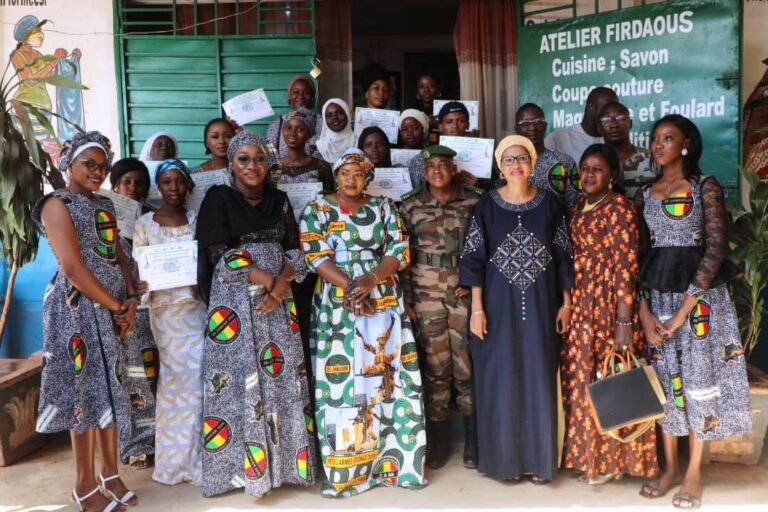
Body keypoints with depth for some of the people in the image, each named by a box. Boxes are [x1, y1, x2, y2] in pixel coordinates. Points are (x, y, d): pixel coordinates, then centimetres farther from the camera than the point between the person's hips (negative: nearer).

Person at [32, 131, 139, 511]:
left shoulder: (104, 206, 15)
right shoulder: (57, 204, -8)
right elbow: (73, 268, -17)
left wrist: (130, 300, -3)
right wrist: (116, 307, -12)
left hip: (113, 309, 7)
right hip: (80, 309, -7)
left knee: (109, 388, 12)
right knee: (87, 391, 0)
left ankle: (109, 472, 25)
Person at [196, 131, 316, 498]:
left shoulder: (279, 200, 12)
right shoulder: (219, 198, 0)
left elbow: (295, 250, 9)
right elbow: (220, 254, -9)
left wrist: (281, 285, -10)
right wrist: (267, 279, -14)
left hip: (277, 299, 4)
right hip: (235, 301, -3)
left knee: (281, 375, 3)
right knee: (239, 377, -4)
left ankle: (281, 458, 14)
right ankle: (243, 465, 6)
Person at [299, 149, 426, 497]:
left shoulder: (384, 208, 11)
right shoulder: (317, 209, 4)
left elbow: (400, 249, 2)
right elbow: (316, 256, -7)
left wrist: (372, 279, -15)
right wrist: (350, 286, -19)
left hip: (385, 303, 3)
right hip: (337, 305, -2)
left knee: (387, 377, 3)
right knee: (342, 380, -2)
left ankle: (390, 460, 13)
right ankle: (344, 468, 7)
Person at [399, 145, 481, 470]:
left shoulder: (474, 201, 3)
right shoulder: (411, 205, 5)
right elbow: (403, 255, 5)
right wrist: (407, 299, 0)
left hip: (465, 292, 0)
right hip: (426, 293, 1)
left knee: (467, 364, 1)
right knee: (435, 364, 5)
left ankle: (473, 439, 15)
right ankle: (438, 439, 18)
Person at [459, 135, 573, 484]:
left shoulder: (550, 204, 3)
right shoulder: (487, 205, -1)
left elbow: (563, 256, 6)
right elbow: (474, 259, -2)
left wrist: (566, 303, 2)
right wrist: (477, 308, -8)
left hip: (540, 304, 1)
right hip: (499, 304, -1)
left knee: (539, 379, 6)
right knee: (500, 380, 4)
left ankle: (538, 458, 19)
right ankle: (504, 456, 19)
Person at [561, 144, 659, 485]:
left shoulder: (620, 208, -12)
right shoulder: (580, 206, 11)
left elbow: (626, 267, -17)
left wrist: (624, 322, -20)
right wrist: (567, 303, 12)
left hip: (609, 304, -7)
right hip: (580, 303, 7)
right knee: (581, 377, 13)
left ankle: (610, 460, 18)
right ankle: (588, 453, 29)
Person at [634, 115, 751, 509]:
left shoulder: (706, 187, -4)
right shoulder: (644, 194, 9)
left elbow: (716, 248, -12)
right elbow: (638, 255, 6)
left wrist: (685, 308, -16)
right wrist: (644, 311, -5)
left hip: (699, 292, -4)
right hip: (657, 293, 4)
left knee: (697, 375, 2)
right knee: (665, 377, 8)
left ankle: (693, 473, 15)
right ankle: (670, 466, 22)